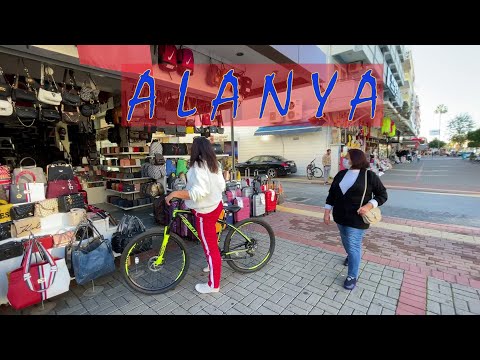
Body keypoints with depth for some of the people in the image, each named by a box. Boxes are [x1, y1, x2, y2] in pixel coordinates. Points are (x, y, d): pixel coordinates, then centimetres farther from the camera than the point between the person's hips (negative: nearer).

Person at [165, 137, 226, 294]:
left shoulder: (198, 167, -24)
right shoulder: (215, 165, 4)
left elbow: (198, 192, -35)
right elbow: (222, 186, 10)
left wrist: (174, 193, -28)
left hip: (205, 211, -9)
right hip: (215, 205, 9)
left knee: (210, 247, 4)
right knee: (211, 242, 29)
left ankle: (213, 285, 22)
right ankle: (214, 264, 51)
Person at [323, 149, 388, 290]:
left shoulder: (369, 175, -10)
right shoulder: (341, 174, 3)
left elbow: (383, 194, -5)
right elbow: (331, 194, 6)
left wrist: (369, 206, -21)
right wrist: (327, 212, 2)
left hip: (356, 218, -5)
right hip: (340, 216, 6)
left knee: (353, 246, -2)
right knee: (346, 241, 23)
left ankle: (352, 276, 13)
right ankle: (350, 256, 52)